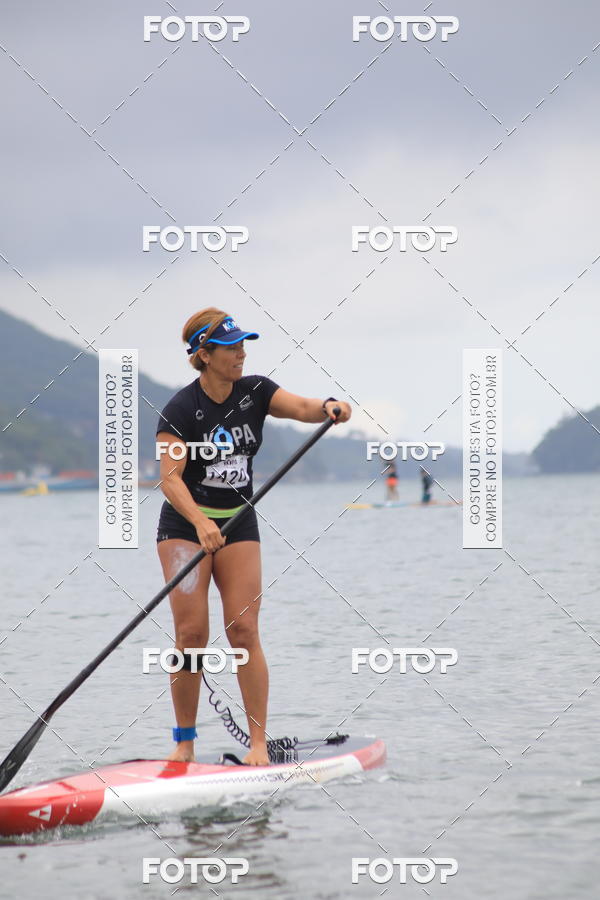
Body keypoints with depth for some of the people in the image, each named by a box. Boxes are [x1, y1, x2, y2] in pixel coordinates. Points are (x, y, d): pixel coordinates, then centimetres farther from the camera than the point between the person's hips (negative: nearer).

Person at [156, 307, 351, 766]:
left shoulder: (254, 392, 0)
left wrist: (328, 406, -37)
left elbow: (301, 408, -14)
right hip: (186, 525, -3)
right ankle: (185, 743, 3)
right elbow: (170, 478, -21)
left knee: (244, 630, -5)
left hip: (239, 523, 3)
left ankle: (259, 742, -4)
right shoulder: (181, 409, -13)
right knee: (191, 633, -8)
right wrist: (200, 521, -36)